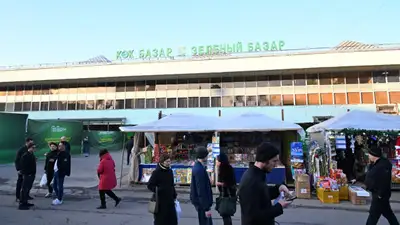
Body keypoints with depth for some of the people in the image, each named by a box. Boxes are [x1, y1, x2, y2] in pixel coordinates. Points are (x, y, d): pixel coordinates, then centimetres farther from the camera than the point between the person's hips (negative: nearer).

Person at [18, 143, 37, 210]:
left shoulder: (32, 155, 11)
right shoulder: (25, 156, -15)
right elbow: (23, 166, -19)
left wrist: (34, 173, 14)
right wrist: (25, 174, -20)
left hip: (32, 175, 9)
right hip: (27, 175, -9)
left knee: (28, 189, 16)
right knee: (24, 189, -3)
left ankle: (25, 202, 25)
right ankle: (21, 204, 4)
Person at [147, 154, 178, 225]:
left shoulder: (170, 171, 8)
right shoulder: (156, 172, -10)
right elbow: (149, 185, -11)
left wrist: (174, 196, 16)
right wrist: (157, 190, -25)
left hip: (170, 200, 6)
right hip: (160, 201, -6)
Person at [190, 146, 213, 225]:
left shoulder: (197, 166, 6)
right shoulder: (199, 170, -25)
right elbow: (201, 191, -25)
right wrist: (206, 208, -21)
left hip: (200, 201, 10)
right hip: (202, 202, -10)